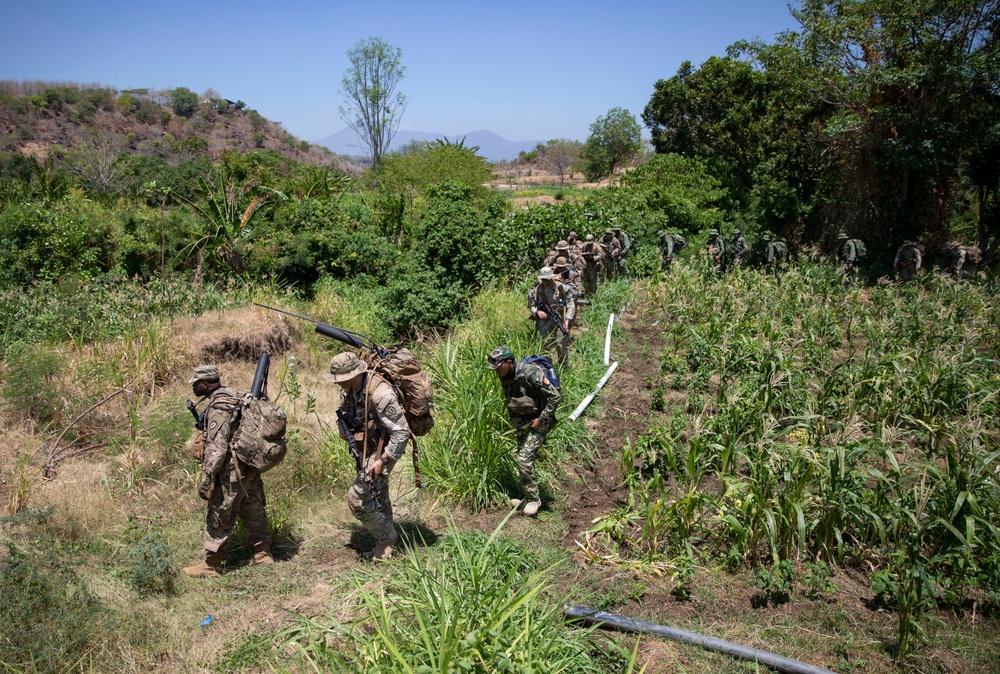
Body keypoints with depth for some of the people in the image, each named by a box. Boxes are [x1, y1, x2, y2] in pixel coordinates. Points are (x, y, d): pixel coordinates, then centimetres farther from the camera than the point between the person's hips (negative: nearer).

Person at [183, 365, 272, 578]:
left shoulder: (218, 409, -20)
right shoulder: (235, 397, 9)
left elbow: (216, 448, -24)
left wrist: (206, 480, -20)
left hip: (232, 472, -10)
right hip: (250, 466, 10)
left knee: (218, 518, 3)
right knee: (254, 511, 18)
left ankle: (212, 565, 13)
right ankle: (263, 554, 29)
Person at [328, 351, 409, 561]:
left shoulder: (380, 394, -31)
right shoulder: (348, 389, -5)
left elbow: (401, 432, -27)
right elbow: (344, 415, 17)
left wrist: (382, 460, -26)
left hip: (384, 450, -9)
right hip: (367, 449, 9)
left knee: (357, 498, -10)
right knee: (378, 499, 19)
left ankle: (386, 537, 10)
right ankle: (385, 545, 36)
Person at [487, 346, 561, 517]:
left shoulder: (530, 373, -28)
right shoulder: (504, 377, -3)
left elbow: (555, 395, -24)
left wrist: (541, 419, -21)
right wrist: (513, 418, 8)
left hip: (539, 419, -8)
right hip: (522, 420, 8)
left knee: (525, 458, -15)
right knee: (522, 459, 12)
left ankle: (534, 499, 0)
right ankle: (529, 497, 27)